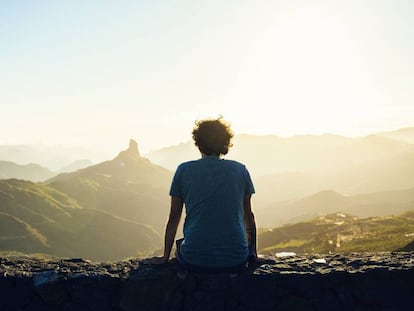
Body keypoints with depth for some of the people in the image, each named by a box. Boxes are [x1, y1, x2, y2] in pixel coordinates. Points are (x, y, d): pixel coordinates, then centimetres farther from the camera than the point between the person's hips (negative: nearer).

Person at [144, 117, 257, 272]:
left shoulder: (184, 170, 2)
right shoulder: (240, 170, 4)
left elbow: (174, 217, 8)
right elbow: (248, 216, 12)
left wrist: (165, 257, 18)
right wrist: (253, 253, 25)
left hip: (195, 260, 0)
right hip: (235, 260, 1)